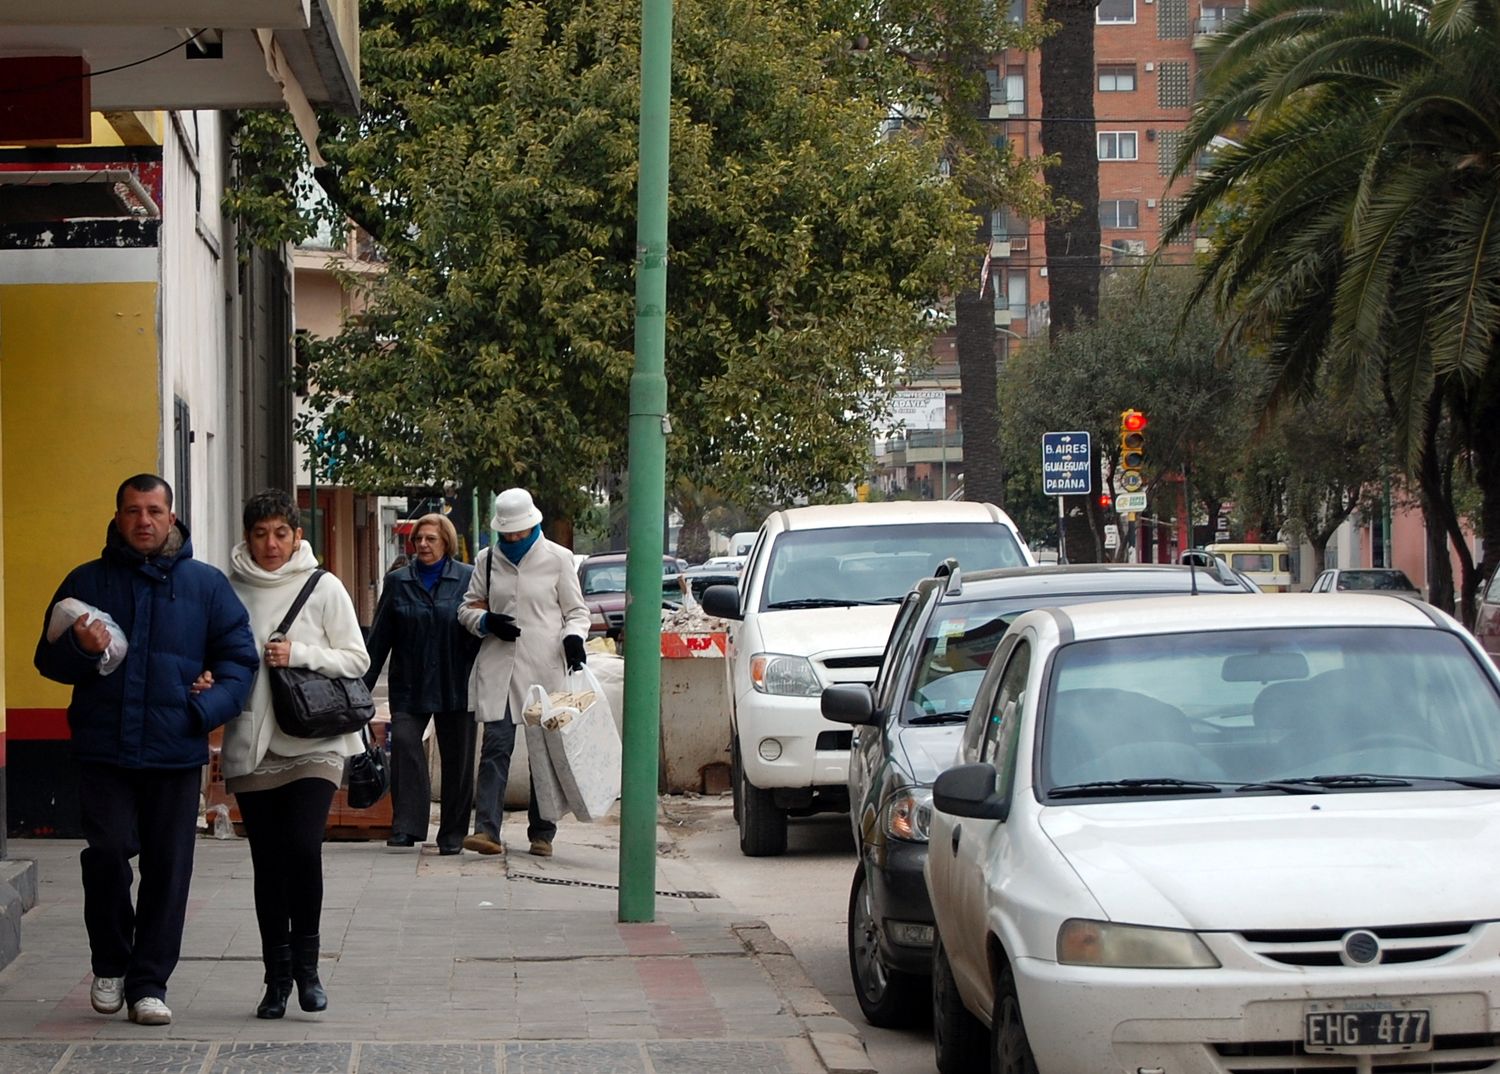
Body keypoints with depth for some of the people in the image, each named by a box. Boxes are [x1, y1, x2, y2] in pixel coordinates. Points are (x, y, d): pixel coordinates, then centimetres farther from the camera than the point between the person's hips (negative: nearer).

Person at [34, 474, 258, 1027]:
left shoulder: (206, 585, 7)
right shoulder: (86, 582, 9)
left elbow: (240, 658, 7)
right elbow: (49, 660, 12)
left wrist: (208, 707, -11)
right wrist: (80, 647, -11)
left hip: (176, 753, 1)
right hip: (104, 751, 0)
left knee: (168, 868, 2)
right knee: (107, 851, -12)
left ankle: (149, 982, 11)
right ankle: (110, 964, 10)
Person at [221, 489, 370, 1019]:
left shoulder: (323, 588, 2)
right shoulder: (230, 591, 6)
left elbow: (356, 659, 1)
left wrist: (299, 655, -12)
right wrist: (216, 684, -7)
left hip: (313, 743, -2)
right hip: (251, 748, 2)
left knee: (303, 847, -15)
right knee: (268, 863, 4)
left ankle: (305, 962, 2)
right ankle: (277, 975, 15)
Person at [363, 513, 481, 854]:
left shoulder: (468, 579, 2)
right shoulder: (398, 582, 8)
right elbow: (379, 638, 9)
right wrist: (363, 684, 7)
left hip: (455, 686, -1)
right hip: (409, 688, 1)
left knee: (456, 757, 4)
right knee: (403, 742, -17)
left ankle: (453, 835, 14)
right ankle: (406, 826, -16)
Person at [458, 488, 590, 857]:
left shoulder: (558, 559, 4)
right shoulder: (488, 560, 10)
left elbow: (577, 610, 9)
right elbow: (468, 608, 17)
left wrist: (573, 637, -12)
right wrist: (486, 622, -5)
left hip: (545, 668, -1)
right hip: (498, 669, 1)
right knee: (496, 746, -9)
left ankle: (542, 834, 11)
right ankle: (487, 830, -14)